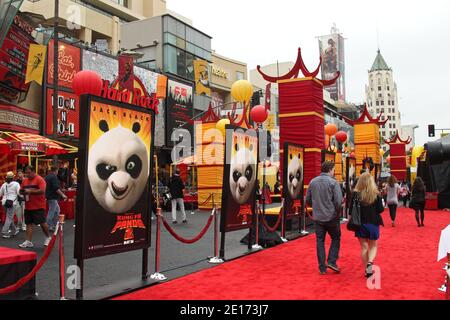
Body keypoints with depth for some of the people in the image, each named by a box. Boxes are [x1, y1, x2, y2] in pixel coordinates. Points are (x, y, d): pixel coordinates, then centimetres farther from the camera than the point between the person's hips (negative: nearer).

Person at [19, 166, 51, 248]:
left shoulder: (40, 179, -9)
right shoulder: (25, 181, 12)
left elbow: (42, 191, -19)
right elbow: (21, 191, 18)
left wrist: (30, 191, -21)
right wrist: (22, 191, -5)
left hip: (38, 207, -6)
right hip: (28, 206, 6)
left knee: (42, 223, 0)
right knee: (29, 223, 5)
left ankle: (48, 237, 21)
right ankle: (28, 242, 8)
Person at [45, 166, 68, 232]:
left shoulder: (47, 177, 15)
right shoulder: (54, 177, -15)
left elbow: (46, 187, 22)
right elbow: (56, 188, -23)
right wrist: (62, 194, -18)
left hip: (48, 196, 10)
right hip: (53, 197, -10)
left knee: (57, 210, 17)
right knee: (51, 212, -5)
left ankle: (54, 225, 19)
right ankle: (49, 227, -1)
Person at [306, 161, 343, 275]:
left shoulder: (313, 182, 4)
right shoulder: (333, 182, -11)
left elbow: (308, 200, 7)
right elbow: (338, 201, -16)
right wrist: (337, 211, 1)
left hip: (317, 217, 4)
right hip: (331, 217, -4)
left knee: (320, 241, 10)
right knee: (336, 238, 16)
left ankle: (322, 267, 13)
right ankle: (332, 261, 6)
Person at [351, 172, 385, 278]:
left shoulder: (356, 194, -7)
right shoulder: (376, 194, -9)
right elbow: (380, 210, -6)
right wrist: (382, 204, 13)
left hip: (360, 223, 1)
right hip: (373, 223, 0)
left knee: (364, 247, 12)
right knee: (373, 246, 15)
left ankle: (367, 270, 15)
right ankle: (370, 262, -12)